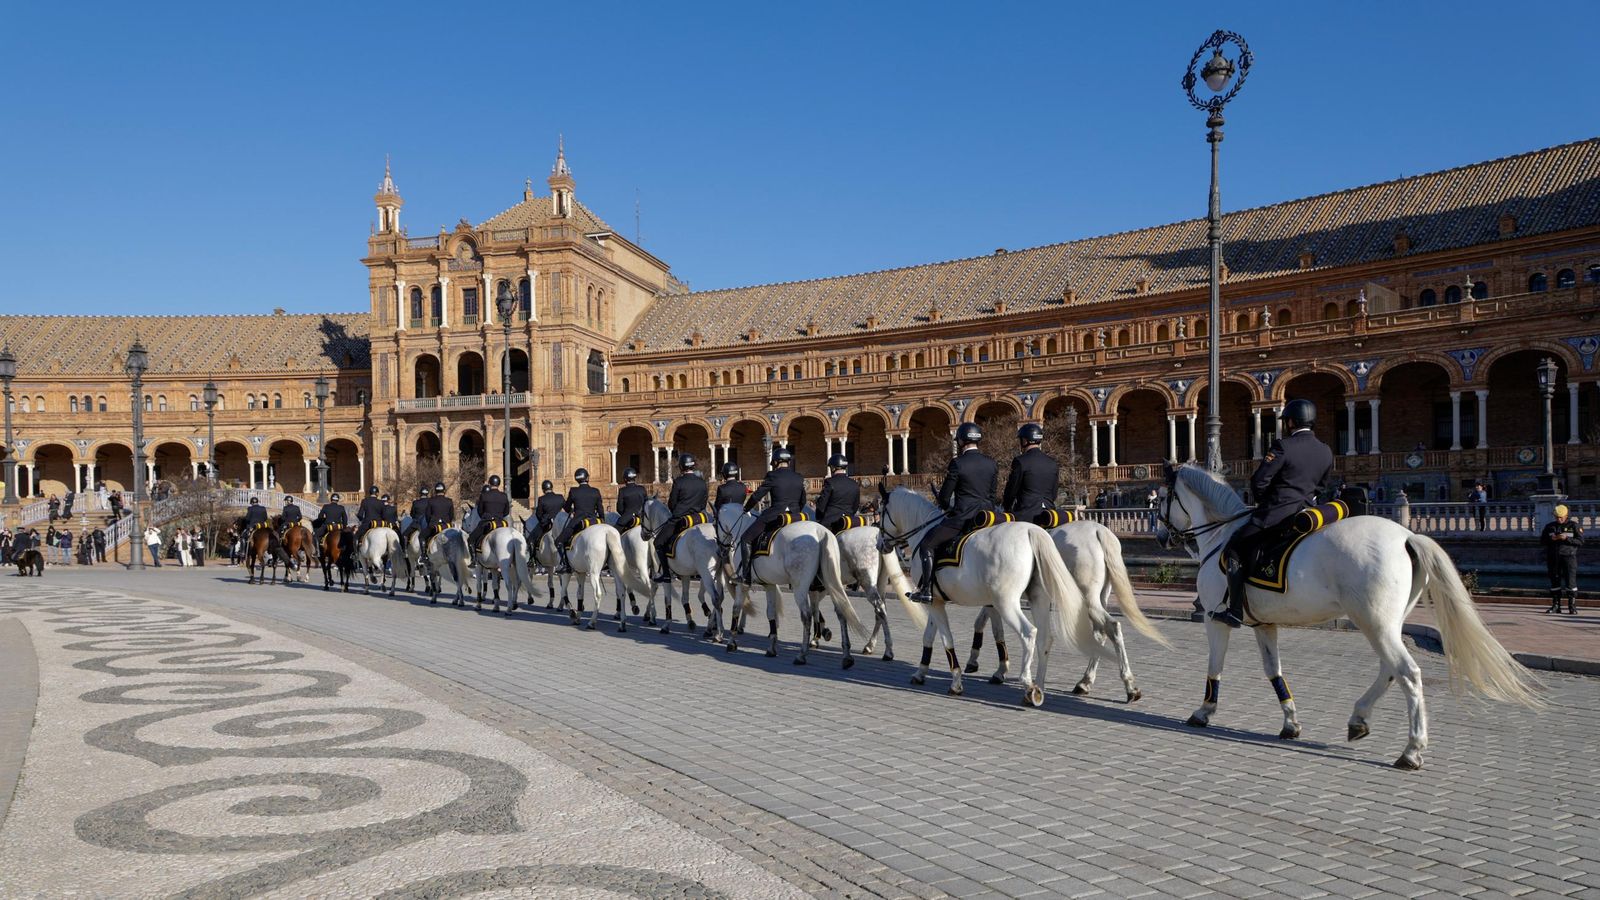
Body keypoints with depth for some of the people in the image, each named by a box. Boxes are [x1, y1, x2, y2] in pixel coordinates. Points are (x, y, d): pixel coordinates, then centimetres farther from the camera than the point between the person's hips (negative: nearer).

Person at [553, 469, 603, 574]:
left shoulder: (573, 491, -4)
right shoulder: (596, 491, 2)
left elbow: (567, 508, 9)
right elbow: (601, 510, 5)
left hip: (577, 523, -3)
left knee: (559, 541, 12)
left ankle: (565, 564, -2)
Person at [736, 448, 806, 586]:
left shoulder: (772, 476, -6)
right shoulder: (799, 478, 10)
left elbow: (757, 495, -2)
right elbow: (803, 502, 18)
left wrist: (746, 509, 13)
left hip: (774, 517, -5)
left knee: (746, 539, 7)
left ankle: (746, 574, 1)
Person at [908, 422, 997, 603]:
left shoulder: (958, 463, -10)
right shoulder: (991, 464, 7)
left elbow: (944, 497, -4)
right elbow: (991, 494, 14)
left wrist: (947, 506, 18)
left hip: (962, 518, -6)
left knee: (926, 545, 4)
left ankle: (926, 590, -2)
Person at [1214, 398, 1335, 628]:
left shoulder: (1283, 446, -13)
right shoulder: (1326, 452, 8)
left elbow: (1258, 482, -12)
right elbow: (1320, 486, 18)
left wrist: (1264, 501, 7)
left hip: (1275, 514, -7)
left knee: (1233, 551, 0)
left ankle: (1235, 613, -8)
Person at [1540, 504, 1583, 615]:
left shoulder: (1573, 525, 0)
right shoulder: (1550, 526, 9)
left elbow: (1580, 541, -5)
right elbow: (1542, 540, 10)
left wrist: (1566, 538, -19)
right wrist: (1551, 539, -10)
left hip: (1568, 557, -3)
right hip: (1553, 557, 3)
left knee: (1570, 581, -7)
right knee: (1555, 581, 5)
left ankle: (1572, 607, -3)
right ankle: (1555, 606, 9)